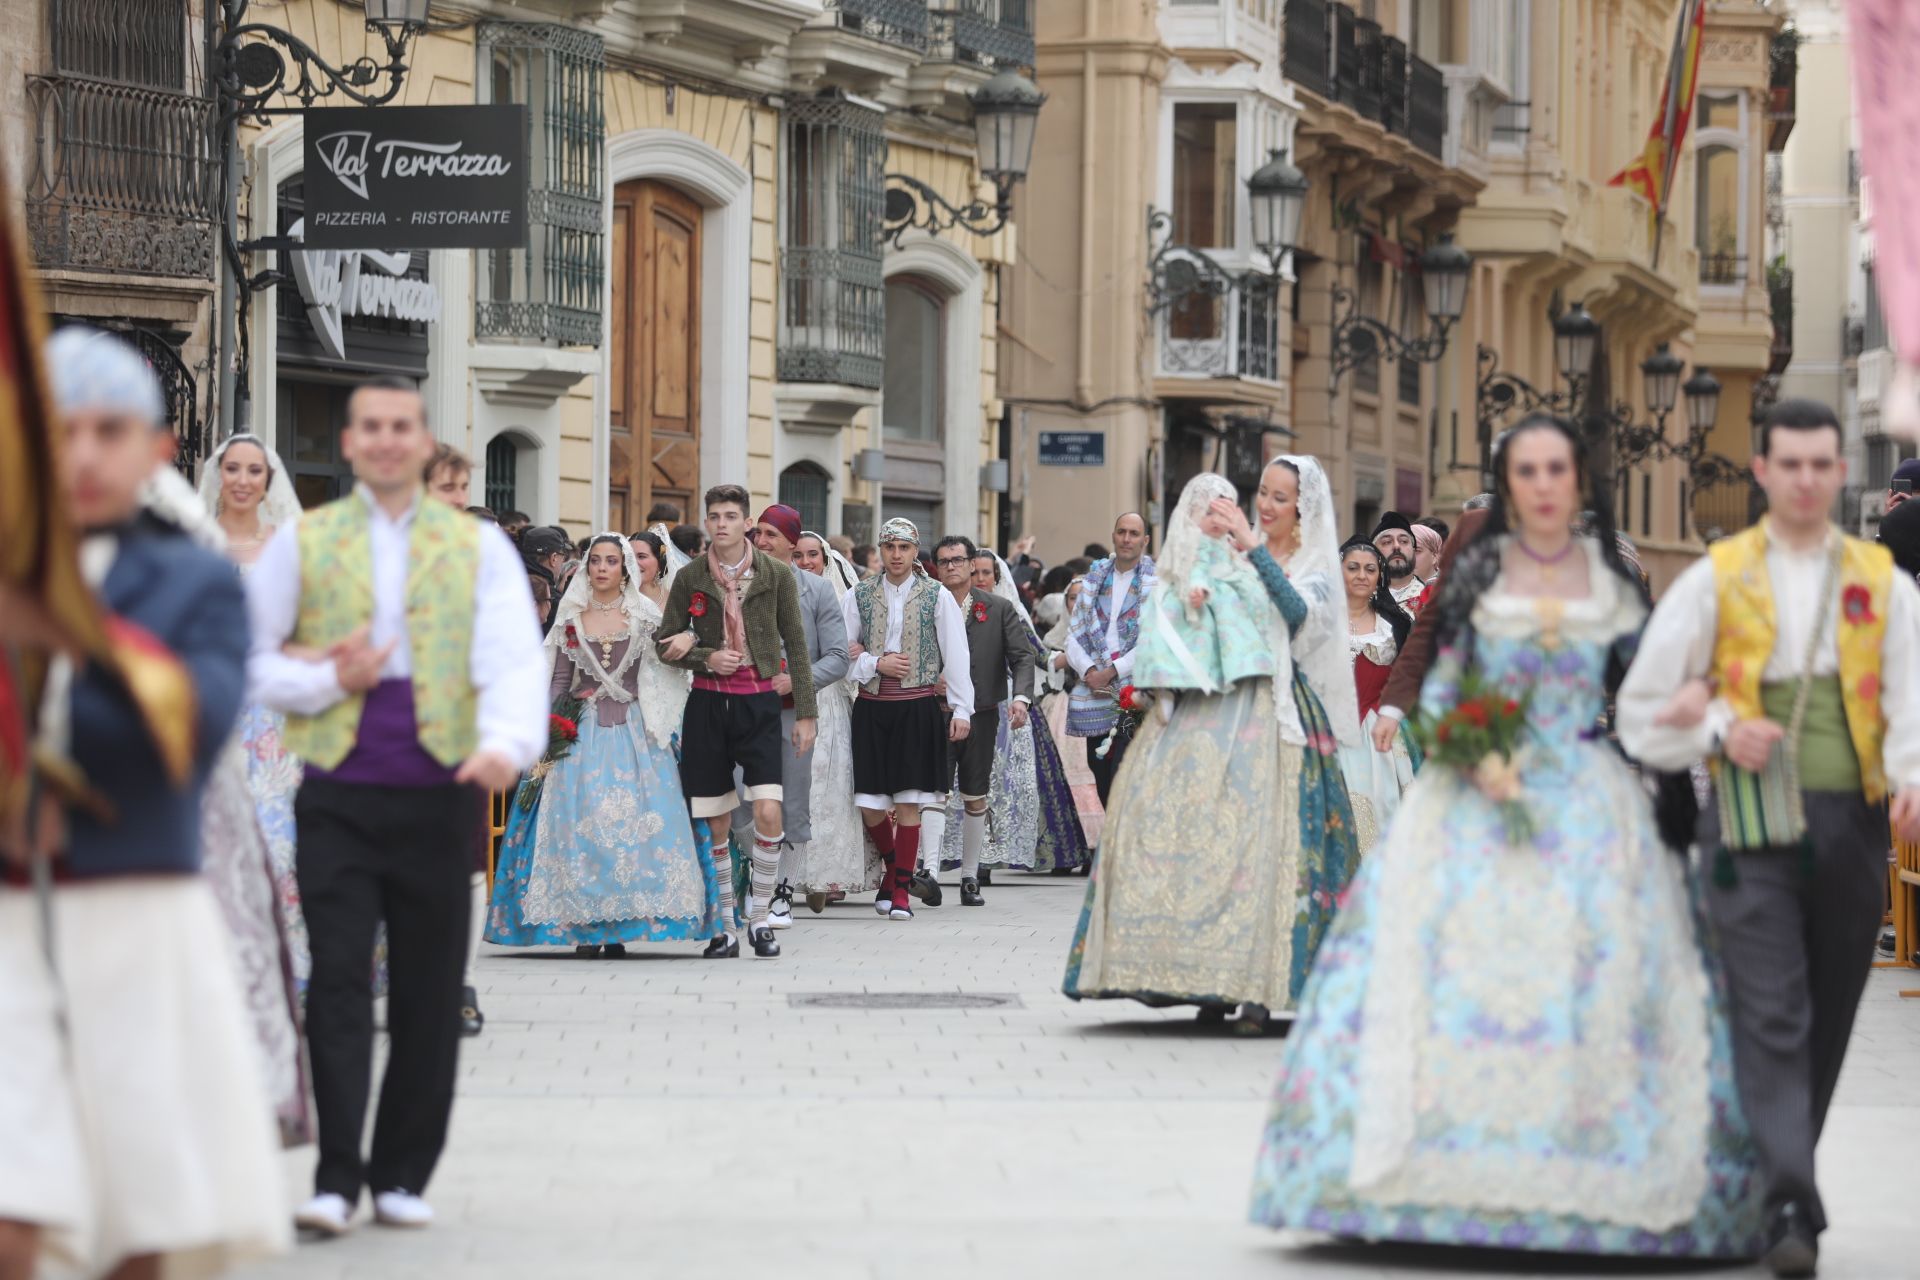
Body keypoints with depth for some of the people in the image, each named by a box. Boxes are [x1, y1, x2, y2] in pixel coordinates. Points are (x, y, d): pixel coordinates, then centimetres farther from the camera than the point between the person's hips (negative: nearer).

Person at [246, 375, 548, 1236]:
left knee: (429, 996, 4)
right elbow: (246, 656, 10)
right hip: (337, 798, -1)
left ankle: (403, 1177, 14)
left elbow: (515, 658, -4)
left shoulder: (479, 548, 9)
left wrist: (508, 743, -23)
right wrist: (326, 681, -8)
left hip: (438, 795, 1)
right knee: (338, 986, -9)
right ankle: (336, 1180, -9)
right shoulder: (302, 544, 11)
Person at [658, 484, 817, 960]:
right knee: (713, 823, 3)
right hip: (707, 705, 1)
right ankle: (724, 926, 15)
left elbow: (796, 646, 4)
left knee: (768, 812, -15)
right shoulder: (690, 578, 3)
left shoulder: (776, 575, 1)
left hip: (759, 705, -1)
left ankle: (759, 916, 1)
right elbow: (666, 642, 9)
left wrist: (805, 713, 0)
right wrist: (705, 658, -11)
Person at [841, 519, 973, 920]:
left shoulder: (937, 597, 3)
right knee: (870, 807, 0)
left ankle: (900, 890, 4)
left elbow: (956, 656, 3)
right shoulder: (858, 596, 7)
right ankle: (895, 867, 27)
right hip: (872, 707, 2)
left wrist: (961, 710, -2)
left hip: (918, 709, -2)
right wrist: (875, 663, -9)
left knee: (908, 804, -4)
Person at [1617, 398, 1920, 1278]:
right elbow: (1642, 713, 9)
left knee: (1828, 1017, 9)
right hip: (1751, 823, -2)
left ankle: (1779, 1178, 24)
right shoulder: (1715, 581, 8)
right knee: (1772, 1015, -13)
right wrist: (1720, 728, -9)